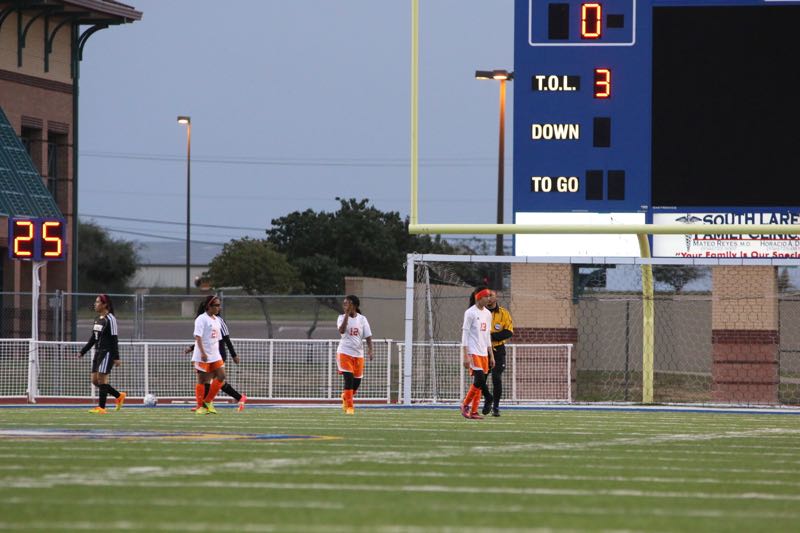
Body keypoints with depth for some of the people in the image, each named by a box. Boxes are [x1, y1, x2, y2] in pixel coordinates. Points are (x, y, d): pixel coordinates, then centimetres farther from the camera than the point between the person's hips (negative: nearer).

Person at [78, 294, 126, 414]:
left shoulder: (110, 319, -12)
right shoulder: (98, 319, 14)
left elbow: (114, 339, -15)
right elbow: (93, 338, 21)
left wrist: (116, 357, -18)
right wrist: (82, 352, 18)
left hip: (107, 353, -9)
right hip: (98, 352, 9)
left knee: (101, 379, -9)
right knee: (95, 380, 8)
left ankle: (101, 408, -5)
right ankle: (119, 396, 21)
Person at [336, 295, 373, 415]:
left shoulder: (362, 319, 3)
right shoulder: (342, 317, -2)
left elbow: (368, 336, 2)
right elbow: (342, 330, -22)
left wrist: (370, 350, -13)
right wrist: (347, 314, -25)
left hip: (358, 354, 3)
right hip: (344, 352, -3)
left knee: (357, 382, 10)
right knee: (349, 379, -14)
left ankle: (345, 396, 41)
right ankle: (349, 407, -5)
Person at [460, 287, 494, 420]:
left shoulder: (488, 314, 14)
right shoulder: (470, 313, -8)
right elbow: (465, 334, -9)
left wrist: (491, 355, 17)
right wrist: (466, 356, -15)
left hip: (483, 354, 7)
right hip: (473, 353, -7)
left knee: (480, 383, 4)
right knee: (479, 380, -16)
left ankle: (473, 411, 7)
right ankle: (465, 404, 0)